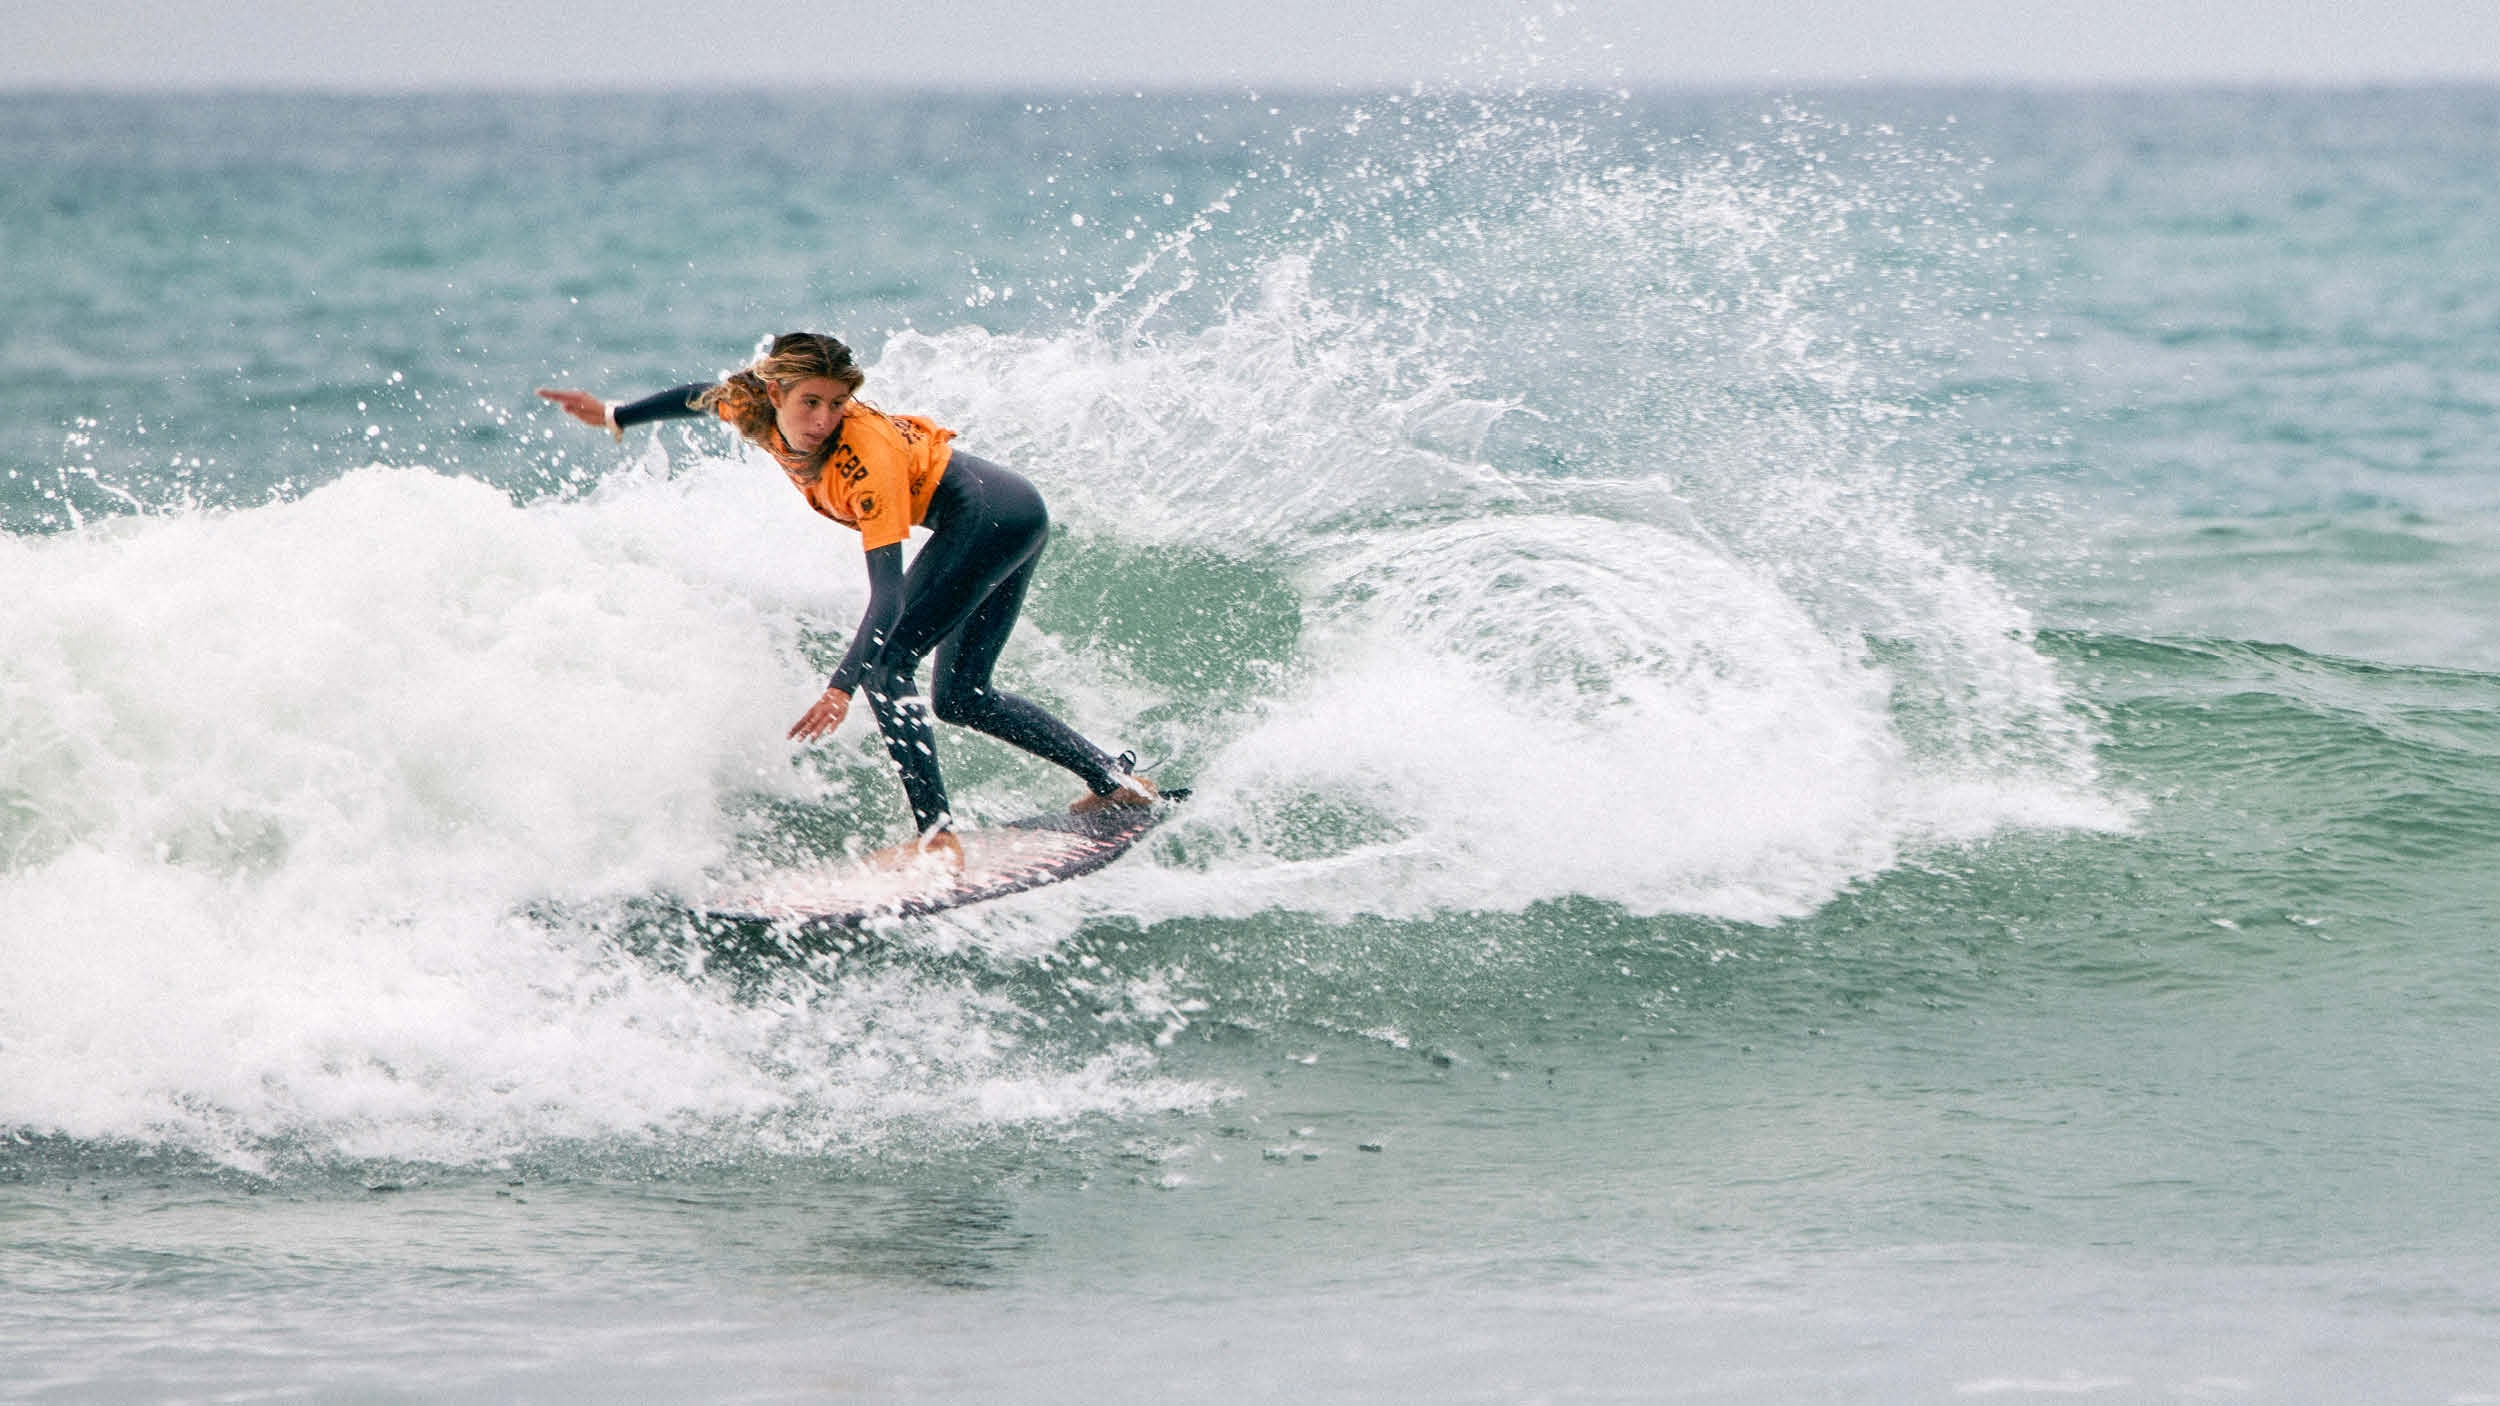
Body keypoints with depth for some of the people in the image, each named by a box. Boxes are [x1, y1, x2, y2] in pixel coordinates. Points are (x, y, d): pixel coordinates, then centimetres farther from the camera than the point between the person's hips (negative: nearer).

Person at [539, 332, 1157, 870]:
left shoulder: (868, 456, -31)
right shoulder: (756, 409, -10)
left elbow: (887, 589, -35)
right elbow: (701, 396, 15)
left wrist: (842, 687, -43)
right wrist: (615, 416, 23)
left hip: (984, 518, -10)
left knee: (886, 666, -16)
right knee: (960, 696, 16)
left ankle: (937, 835, -23)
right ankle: (1115, 779, 20)